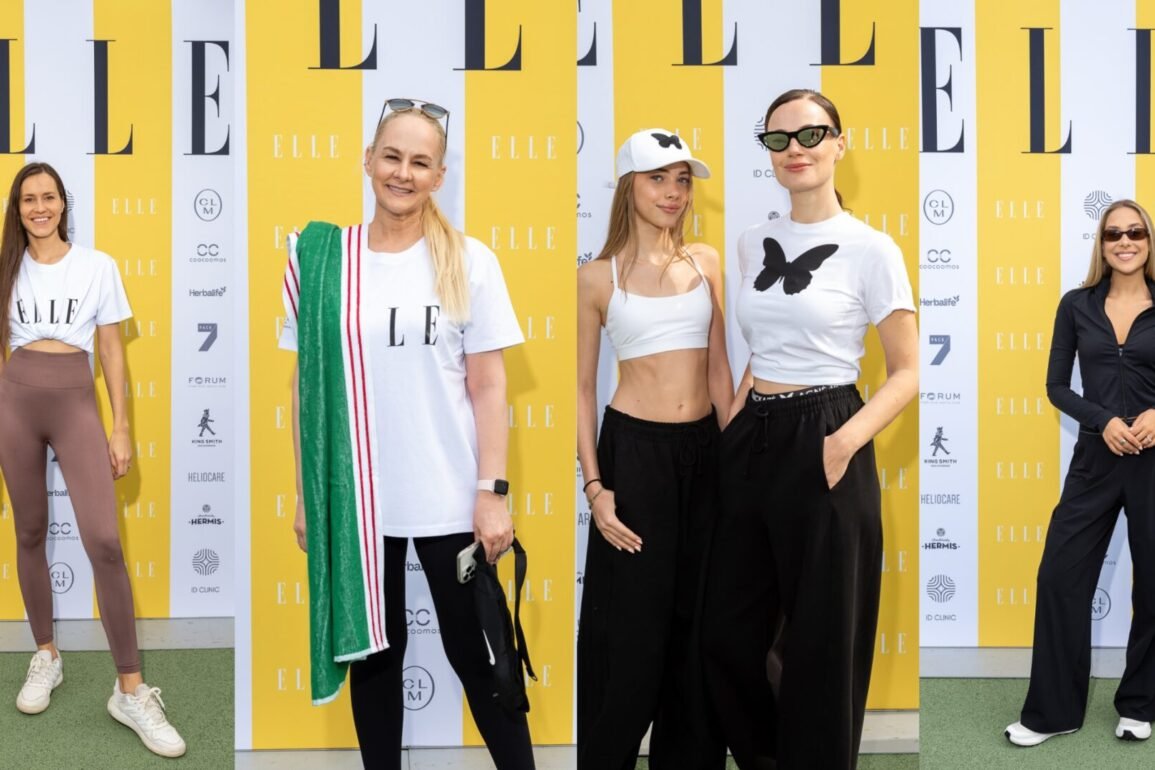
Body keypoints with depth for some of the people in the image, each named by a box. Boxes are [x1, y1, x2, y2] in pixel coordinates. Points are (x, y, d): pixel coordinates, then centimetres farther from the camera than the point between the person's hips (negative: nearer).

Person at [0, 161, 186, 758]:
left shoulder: (97, 266, 2)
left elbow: (111, 351, 3)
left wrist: (121, 429, 0)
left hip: (75, 402, -3)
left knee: (103, 540, -13)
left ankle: (131, 691, -9)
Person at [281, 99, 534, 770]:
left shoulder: (470, 262, -2)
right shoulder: (323, 257, 1)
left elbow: (489, 387, -2)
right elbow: (308, 386, 5)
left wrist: (492, 491, -7)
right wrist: (306, 493, 4)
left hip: (450, 499, -1)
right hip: (354, 498, 2)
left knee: (475, 653, 7)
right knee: (372, 650, 14)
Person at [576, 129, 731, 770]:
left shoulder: (706, 262, 7)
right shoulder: (598, 277, -3)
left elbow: (717, 368, 10)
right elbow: (582, 388, -2)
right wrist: (595, 486, -9)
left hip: (701, 450, 4)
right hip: (634, 450, -4)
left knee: (698, 617, 13)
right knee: (631, 624, 3)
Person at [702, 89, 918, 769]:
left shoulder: (871, 250, -6)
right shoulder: (752, 244, 10)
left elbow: (908, 374, -6)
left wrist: (844, 442, -20)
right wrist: (735, 421, 9)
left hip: (821, 447, -5)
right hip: (752, 444, 6)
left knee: (821, 637, 5)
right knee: (729, 629, 12)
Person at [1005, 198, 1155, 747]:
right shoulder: (1077, 305, 3)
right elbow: (1056, 385, 2)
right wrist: (1103, 420, -14)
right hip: (1095, 459, 1)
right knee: (1060, 576, -1)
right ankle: (1052, 711, 11)